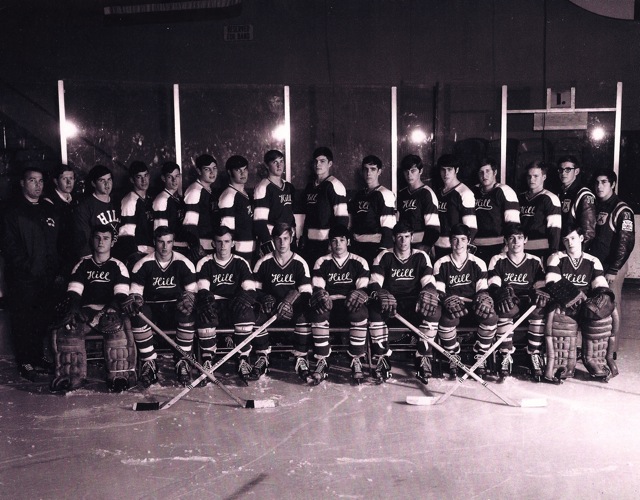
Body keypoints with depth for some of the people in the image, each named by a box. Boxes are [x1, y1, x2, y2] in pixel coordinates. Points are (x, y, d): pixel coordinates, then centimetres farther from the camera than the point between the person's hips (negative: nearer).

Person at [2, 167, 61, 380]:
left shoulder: (49, 209, 15)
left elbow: (58, 243, 14)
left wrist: (58, 270, 5)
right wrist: (29, 267, -15)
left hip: (48, 277, 5)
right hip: (23, 278, -4)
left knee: (44, 319, 7)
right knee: (23, 321, 1)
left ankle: (39, 356, 21)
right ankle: (25, 362, 10)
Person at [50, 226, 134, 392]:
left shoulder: (118, 266, 8)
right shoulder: (83, 264, 14)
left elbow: (122, 295, -3)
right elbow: (73, 292, 6)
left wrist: (112, 308, -24)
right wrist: (71, 308, -15)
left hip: (110, 311, -2)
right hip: (86, 310, 2)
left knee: (119, 327, -35)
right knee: (67, 327, -29)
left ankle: (120, 376, -29)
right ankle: (69, 376, -21)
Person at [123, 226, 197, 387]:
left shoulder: (183, 263, 1)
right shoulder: (144, 264, 0)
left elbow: (191, 290, 2)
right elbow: (135, 291, 3)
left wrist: (187, 301, -21)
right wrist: (134, 302, -21)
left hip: (176, 307, 0)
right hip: (152, 308, 0)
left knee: (188, 314, -34)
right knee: (138, 315, -33)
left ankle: (182, 362, -21)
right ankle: (149, 362, -22)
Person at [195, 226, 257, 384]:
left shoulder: (240, 263, 8)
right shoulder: (205, 263, 6)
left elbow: (250, 290, -1)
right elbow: (202, 290, -5)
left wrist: (243, 298, -26)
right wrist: (207, 300, -29)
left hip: (235, 308, 0)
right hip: (213, 306, 0)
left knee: (247, 311, -33)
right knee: (204, 314, -35)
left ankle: (243, 360, -27)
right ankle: (207, 362, -25)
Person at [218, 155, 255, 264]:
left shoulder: (247, 194, 15)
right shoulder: (228, 196, -12)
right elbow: (226, 229, -16)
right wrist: (230, 254, -19)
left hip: (251, 250, 8)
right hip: (238, 251, -8)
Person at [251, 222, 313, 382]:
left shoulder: (299, 263, 0)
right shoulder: (264, 262, 3)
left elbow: (306, 293, -4)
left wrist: (290, 300, -23)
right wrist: (265, 299, -15)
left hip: (293, 309, -1)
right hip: (270, 307, 1)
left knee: (305, 317, -34)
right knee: (255, 317, -30)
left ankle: (301, 360, -21)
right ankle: (262, 359, -14)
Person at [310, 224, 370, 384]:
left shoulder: (359, 262, 8)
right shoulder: (322, 262, 10)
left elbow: (364, 288, 1)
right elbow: (317, 288, 3)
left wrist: (357, 295, -23)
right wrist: (322, 297, -21)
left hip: (350, 306, -1)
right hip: (328, 305, 1)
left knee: (360, 313, -36)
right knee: (318, 313, -34)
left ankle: (356, 361, -26)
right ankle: (322, 361, -26)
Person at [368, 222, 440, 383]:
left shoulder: (421, 257, 6)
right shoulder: (384, 257, 3)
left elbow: (429, 283, -2)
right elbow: (374, 284, -5)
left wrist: (428, 294, -27)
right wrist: (382, 295, -29)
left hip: (414, 304, 1)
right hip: (390, 303, 0)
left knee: (434, 311, -31)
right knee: (375, 309, -33)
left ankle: (423, 359, -22)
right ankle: (381, 359, -25)